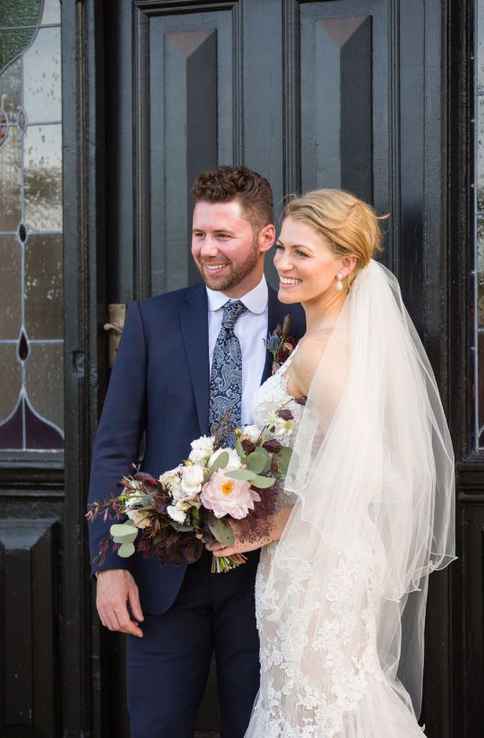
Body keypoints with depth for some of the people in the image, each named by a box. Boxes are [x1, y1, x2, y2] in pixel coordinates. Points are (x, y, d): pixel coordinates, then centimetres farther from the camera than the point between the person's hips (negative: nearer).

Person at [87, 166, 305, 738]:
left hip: (263, 568, 0)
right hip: (166, 571, 1)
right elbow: (113, 447, 0)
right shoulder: (152, 320, 3)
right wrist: (110, 564, -7)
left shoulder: (303, 329, 1)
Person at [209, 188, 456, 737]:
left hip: (318, 561, -9)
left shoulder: (318, 350, -20)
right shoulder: (356, 332, 7)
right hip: (340, 553, 9)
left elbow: (355, 472, -24)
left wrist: (273, 526, -15)